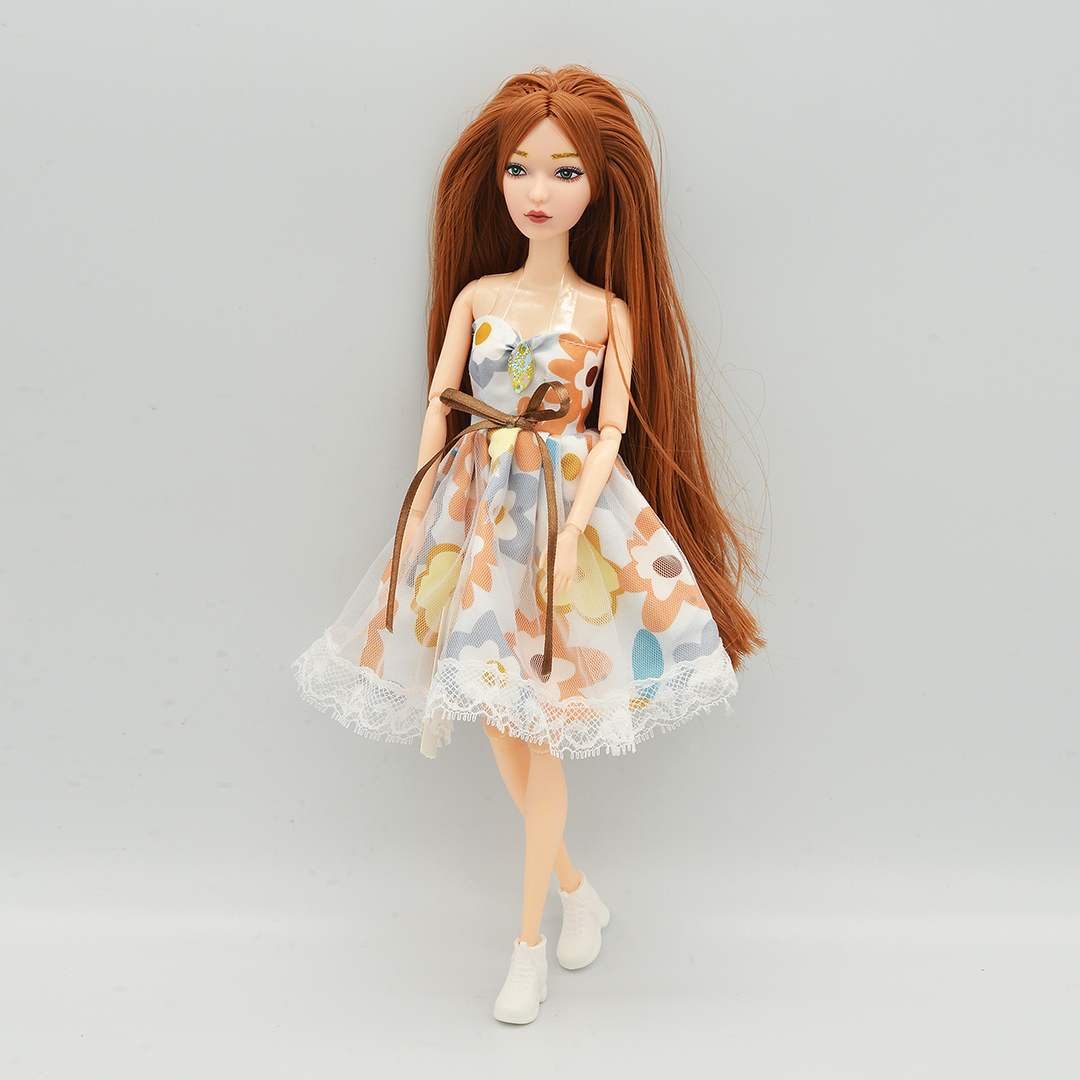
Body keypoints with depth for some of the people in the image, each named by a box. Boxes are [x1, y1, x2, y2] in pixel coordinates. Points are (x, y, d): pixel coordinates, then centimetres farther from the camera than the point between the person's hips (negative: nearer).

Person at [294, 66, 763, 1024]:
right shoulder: (476, 294, 5)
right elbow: (439, 406, 5)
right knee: (493, 718, 7)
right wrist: (419, 512, -3)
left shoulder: (608, 310, -1)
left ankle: (530, 942, 12)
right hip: (477, 511, 3)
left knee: (540, 731, -3)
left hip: (567, 511, -3)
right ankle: (578, 889, 28)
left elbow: (613, 429, -5)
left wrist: (573, 527, -17)